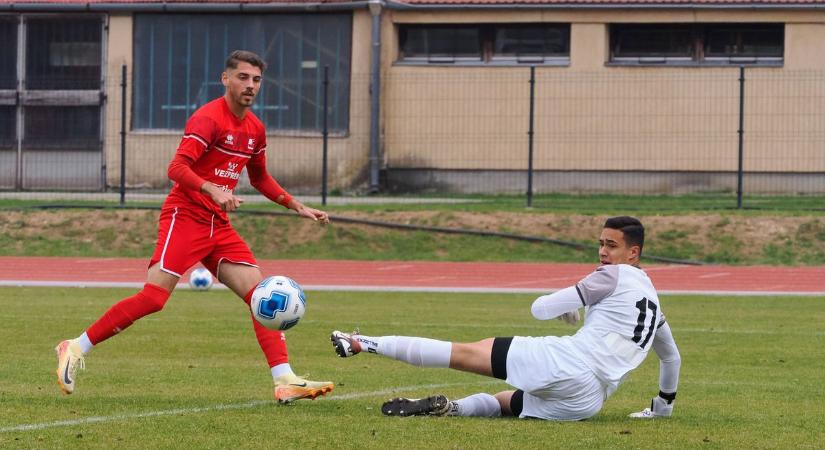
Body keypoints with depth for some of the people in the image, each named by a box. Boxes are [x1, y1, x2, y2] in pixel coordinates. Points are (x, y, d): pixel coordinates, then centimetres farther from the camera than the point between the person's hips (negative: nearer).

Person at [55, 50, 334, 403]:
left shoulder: (255, 128, 13)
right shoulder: (208, 118, -13)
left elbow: (260, 178, 30)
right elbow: (177, 168, -25)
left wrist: (298, 207, 24)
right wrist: (213, 190, -40)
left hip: (219, 226, 8)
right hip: (184, 218, -8)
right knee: (153, 297, -16)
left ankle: (285, 381, -9)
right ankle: (75, 350, -4)